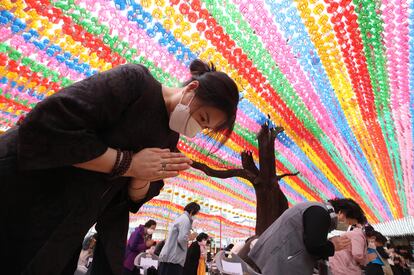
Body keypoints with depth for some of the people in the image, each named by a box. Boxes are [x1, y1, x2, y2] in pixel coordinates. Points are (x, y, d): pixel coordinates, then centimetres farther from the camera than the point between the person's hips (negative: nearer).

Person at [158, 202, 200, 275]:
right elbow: (182, 239, -22)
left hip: (169, 257, 10)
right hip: (173, 259, -9)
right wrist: (190, 238, -3)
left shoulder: (180, 218, 19)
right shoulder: (186, 220, -11)